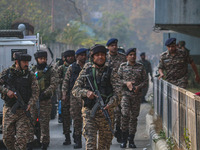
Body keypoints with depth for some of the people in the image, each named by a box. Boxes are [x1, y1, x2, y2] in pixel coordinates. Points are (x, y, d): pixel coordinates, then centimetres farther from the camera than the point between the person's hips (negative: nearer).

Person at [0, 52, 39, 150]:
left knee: (21, 137, -8)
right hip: (9, 110, 1)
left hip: (23, 111, -1)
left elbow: (35, 92, -1)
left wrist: (30, 104, -17)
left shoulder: (30, 76, 3)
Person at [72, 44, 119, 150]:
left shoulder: (110, 72, 5)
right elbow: (75, 89, 7)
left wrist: (110, 104, -19)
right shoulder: (86, 71, 6)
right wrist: (86, 92, -13)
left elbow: (117, 91, -1)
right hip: (89, 111, -1)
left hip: (106, 112, 1)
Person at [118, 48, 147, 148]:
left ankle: (131, 140, 11)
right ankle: (124, 138, -5)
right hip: (125, 94, -2)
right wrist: (126, 83, -12)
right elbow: (118, 79, 5)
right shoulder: (122, 66, 7)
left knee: (134, 117, 3)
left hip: (137, 95, 2)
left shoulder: (140, 67, 9)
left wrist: (139, 87, -10)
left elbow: (145, 80, 9)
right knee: (125, 114, -17)